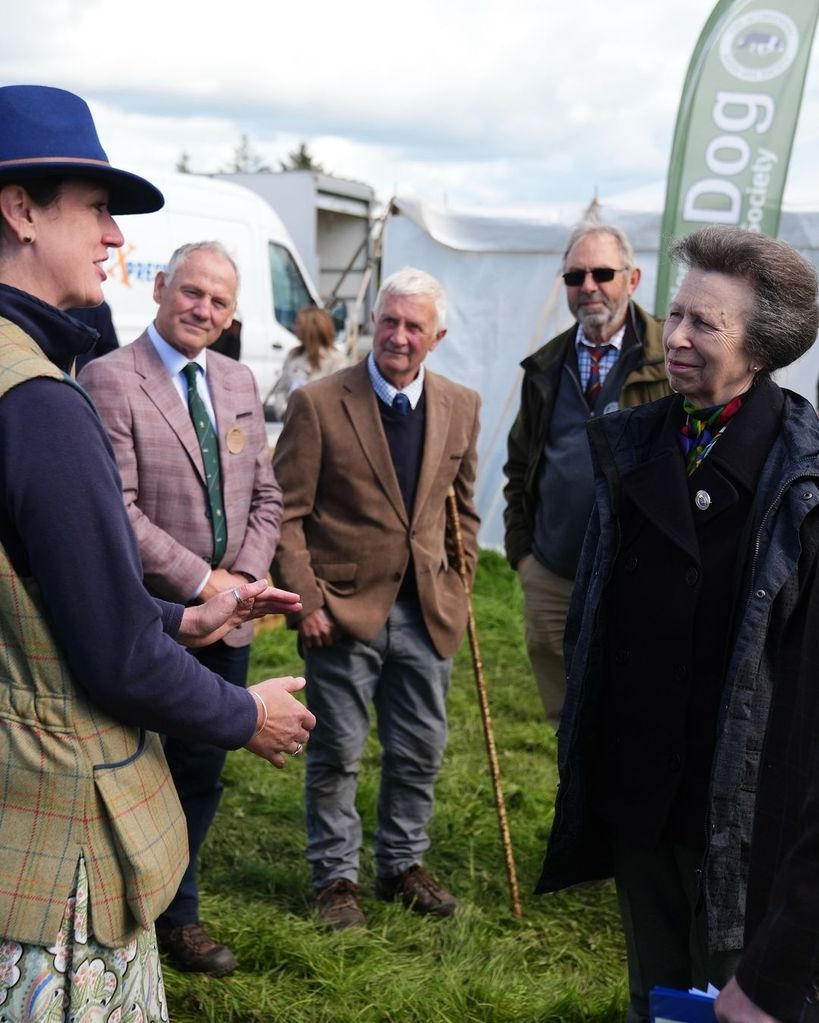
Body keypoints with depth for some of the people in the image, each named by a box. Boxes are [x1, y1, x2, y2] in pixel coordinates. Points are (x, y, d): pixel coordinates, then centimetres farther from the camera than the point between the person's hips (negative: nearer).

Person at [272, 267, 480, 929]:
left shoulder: (461, 406, 4)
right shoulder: (318, 403, -10)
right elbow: (288, 512, -7)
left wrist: (459, 582, 10)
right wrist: (305, 600, -12)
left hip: (427, 612, 4)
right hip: (343, 607, -4)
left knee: (421, 750, 13)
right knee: (337, 754, 7)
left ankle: (403, 864, 32)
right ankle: (336, 877, 24)